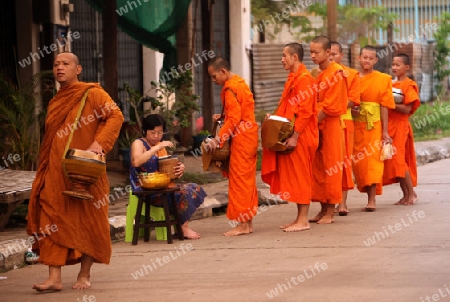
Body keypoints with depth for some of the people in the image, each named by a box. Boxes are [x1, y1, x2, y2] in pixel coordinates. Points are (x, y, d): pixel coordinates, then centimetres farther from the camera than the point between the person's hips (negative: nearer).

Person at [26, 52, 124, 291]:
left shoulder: (92, 93, -2)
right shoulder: (55, 102, 18)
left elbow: (115, 116, -13)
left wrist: (98, 143, -26)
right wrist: (44, 169, 12)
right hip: (55, 172, 5)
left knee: (87, 220, 3)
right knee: (52, 221, -5)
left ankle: (84, 275, 14)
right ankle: (54, 278, -8)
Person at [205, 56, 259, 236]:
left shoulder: (230, 89, -15)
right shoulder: (239, 83, 16)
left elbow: (234, 120, -21)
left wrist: (217, 139, -20)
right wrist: (222, 117, 9)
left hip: (241, 139, -10)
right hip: (249, 136, 10)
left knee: (239, 179, -6)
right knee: (247, 179, 12)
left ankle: (242, 224, -5)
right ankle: (248, 222, 15)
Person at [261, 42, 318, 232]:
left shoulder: (304, 78, -14)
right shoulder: (293, 77, 16)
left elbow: (305, 111, -20)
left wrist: (295, 136, -22)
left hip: (301, 137, -10)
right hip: (291, 135, 10)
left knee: (300, 177, -6)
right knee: (294, 176, 11)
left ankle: (303, 221, -2)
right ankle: (300, 218, 15)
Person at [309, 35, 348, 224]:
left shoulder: (336, 73, -12)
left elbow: (330, 106, -16)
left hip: (331, 126, -8)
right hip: (317, 126, 8)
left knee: (330, 168, -3)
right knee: (318, 168, 8)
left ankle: (330, 213, 1)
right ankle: (323, 210, 15)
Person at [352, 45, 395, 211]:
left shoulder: (383, 79, 3)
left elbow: (384, 107, 0)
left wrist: (385, 131, -4)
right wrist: (351, 109, -11)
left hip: (374, 125, -3)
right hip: (356, 125, 3)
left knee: (373, 160, -9)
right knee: (358, 161, 3)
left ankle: (372, 199, -9)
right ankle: (370, 195, 16)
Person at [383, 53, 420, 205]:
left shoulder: (409, 85, -8)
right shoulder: (392, 84, 15)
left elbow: (407, 109, -16)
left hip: (400, 125, -8)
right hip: (389, 125, 8)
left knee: (398, 160, -12)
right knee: (396, 162, 7)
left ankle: (411, 193, -5)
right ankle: (406, 195, 11)